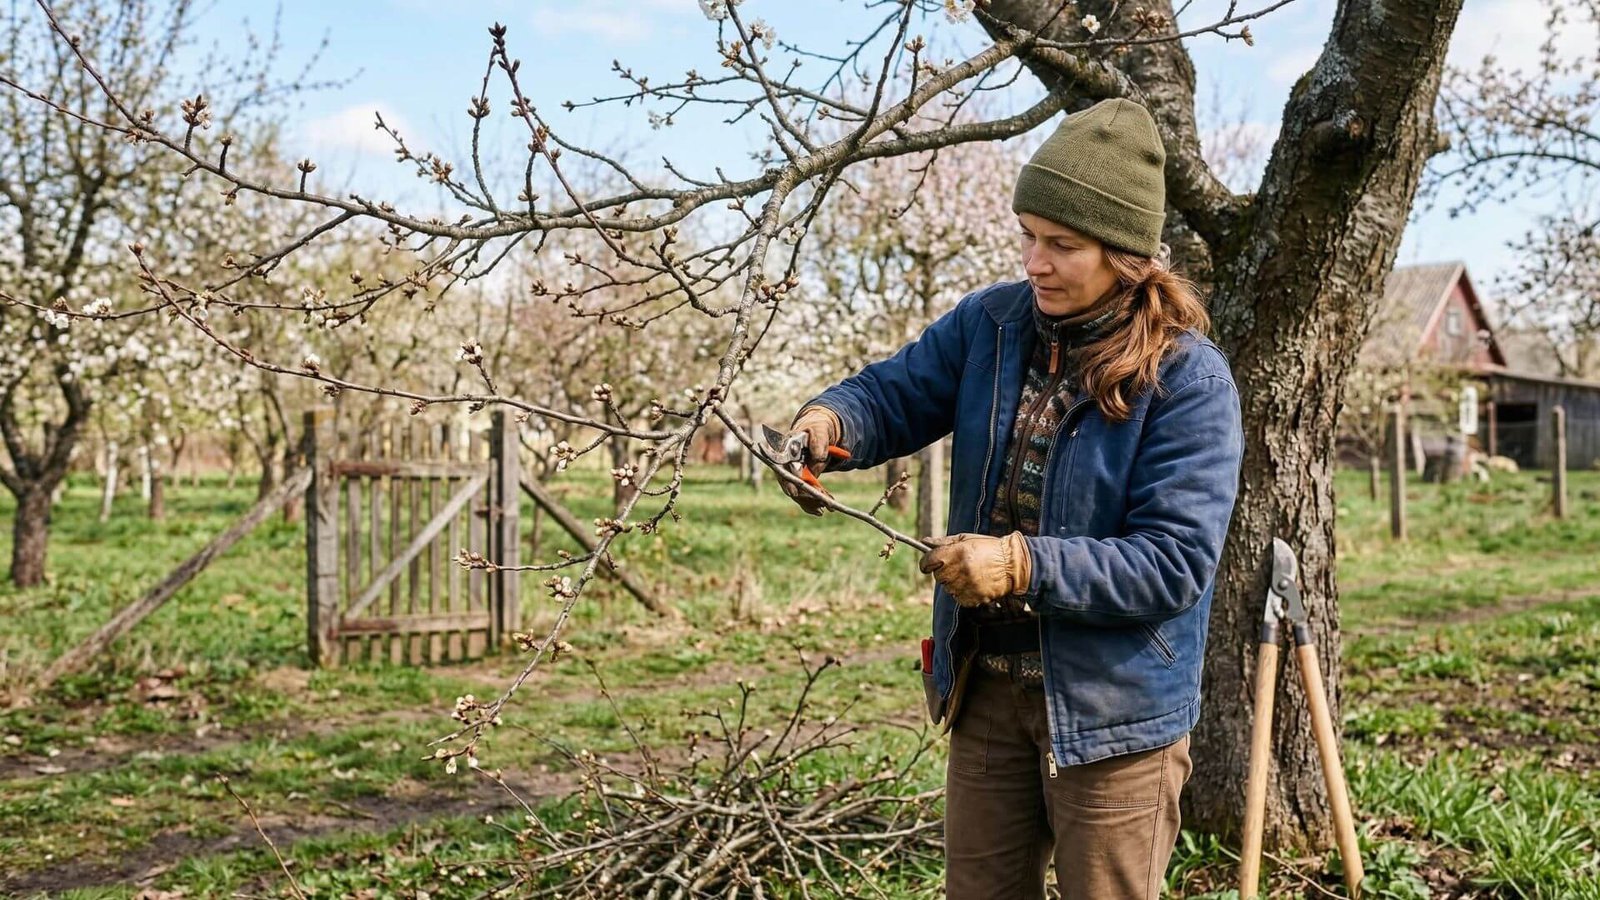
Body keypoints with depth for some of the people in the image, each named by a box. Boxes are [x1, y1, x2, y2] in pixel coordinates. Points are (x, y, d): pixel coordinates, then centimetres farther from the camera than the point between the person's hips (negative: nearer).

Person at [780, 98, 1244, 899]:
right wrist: (828, 423, -24)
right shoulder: (990, 323, -2)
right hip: (986, 687, 6)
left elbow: (1175, 563, -22)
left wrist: (1026, 565, -31)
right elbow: (895, 393, 0)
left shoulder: (1188, 378, -19)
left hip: (1115, 707, -5)